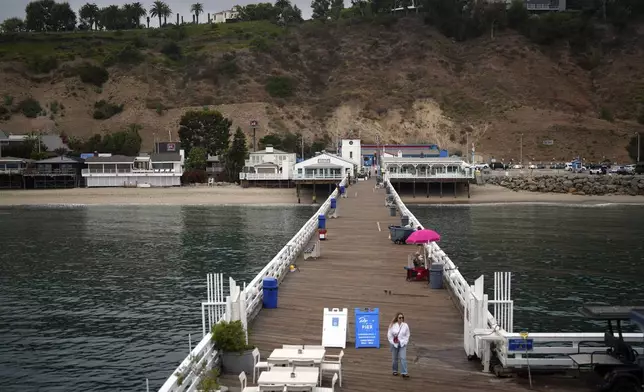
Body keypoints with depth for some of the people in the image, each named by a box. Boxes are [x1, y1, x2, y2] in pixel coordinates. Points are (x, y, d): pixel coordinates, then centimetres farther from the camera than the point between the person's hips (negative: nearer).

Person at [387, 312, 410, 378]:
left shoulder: (405, 325, -3)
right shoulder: (392, 325, -8)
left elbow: (407, 335, 4)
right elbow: (389, 335, -3)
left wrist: (404, 342, -4)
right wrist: (392, 342, -8)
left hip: (402, 344, 0)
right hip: (394, 344, 0)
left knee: (403, 358, -9)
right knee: (394, 358, 10)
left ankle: (404, 373, -11)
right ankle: (395, 371, 29)